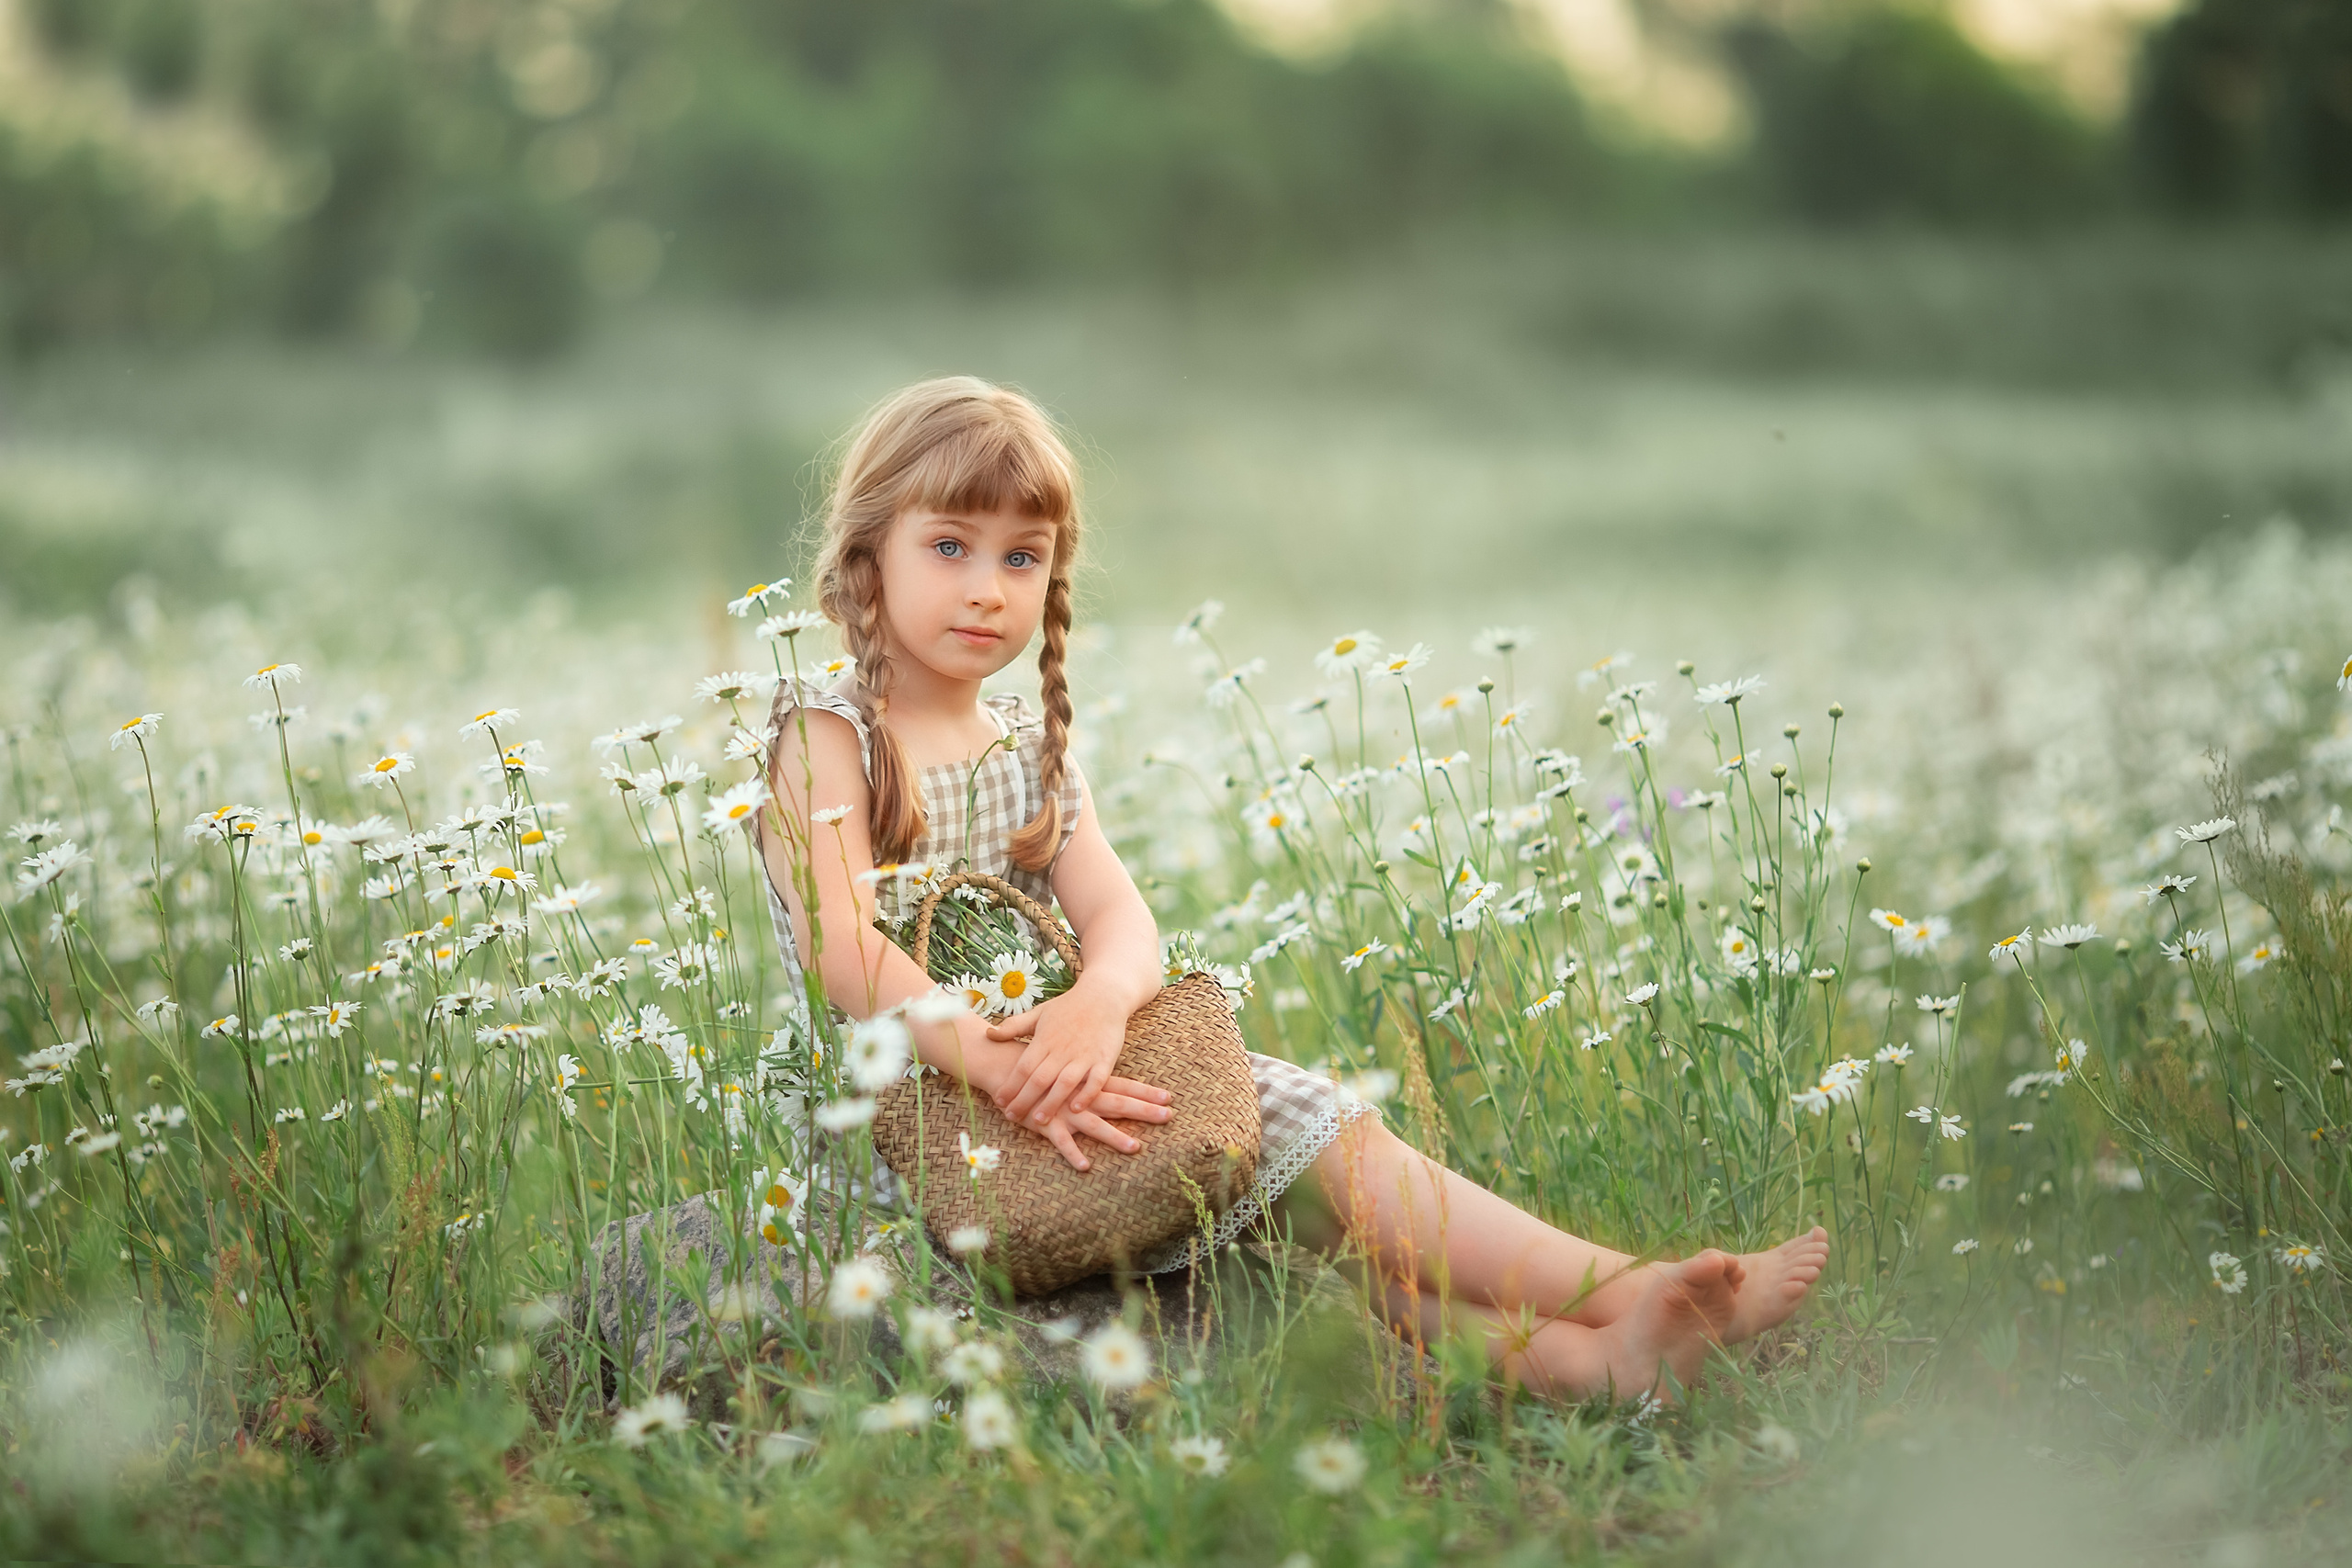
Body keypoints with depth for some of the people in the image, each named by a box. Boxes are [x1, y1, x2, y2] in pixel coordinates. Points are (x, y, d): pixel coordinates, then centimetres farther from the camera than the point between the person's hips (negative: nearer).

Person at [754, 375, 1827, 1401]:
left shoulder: (1032, 750, 17)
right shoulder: (826, 738, -4)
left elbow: (1117, 912, 1)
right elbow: (842, 951, -18)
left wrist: (1100, 997, -24)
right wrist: (997, 1058, -32)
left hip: (1051, 1065, 7)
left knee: (1300, 1118, -13)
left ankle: (1587, 1351, -25)